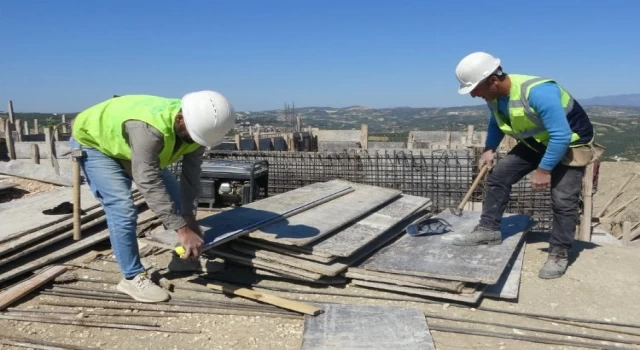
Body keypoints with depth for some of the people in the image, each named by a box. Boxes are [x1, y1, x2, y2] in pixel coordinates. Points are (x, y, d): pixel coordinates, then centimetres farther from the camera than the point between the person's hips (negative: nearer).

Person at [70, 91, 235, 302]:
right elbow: (149, 183, -48)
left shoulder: (197, 125, -22)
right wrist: (182, 229, -49)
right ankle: (132, 278, -7)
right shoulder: (148, 128, -46)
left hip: (125, 145, 8)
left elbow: (191, 173, -17)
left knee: (174, 196, 7)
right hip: (92, 143, -7)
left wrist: (190, 216, -25)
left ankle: (185, 256, 26)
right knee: (123, 209, -22)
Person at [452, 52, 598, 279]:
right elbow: (497, 123, 11)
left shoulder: (537, 92, -38)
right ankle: (489, 229, 6)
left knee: (563, 199, -13)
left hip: (570, 143, -7)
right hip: (537, 142, 7)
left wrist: (544, 169, -28)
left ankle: (559, 254, 2)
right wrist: (489, 149, -3)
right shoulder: (495, 95, -12)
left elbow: (561, 136, -34)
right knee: (498, 175, -2)